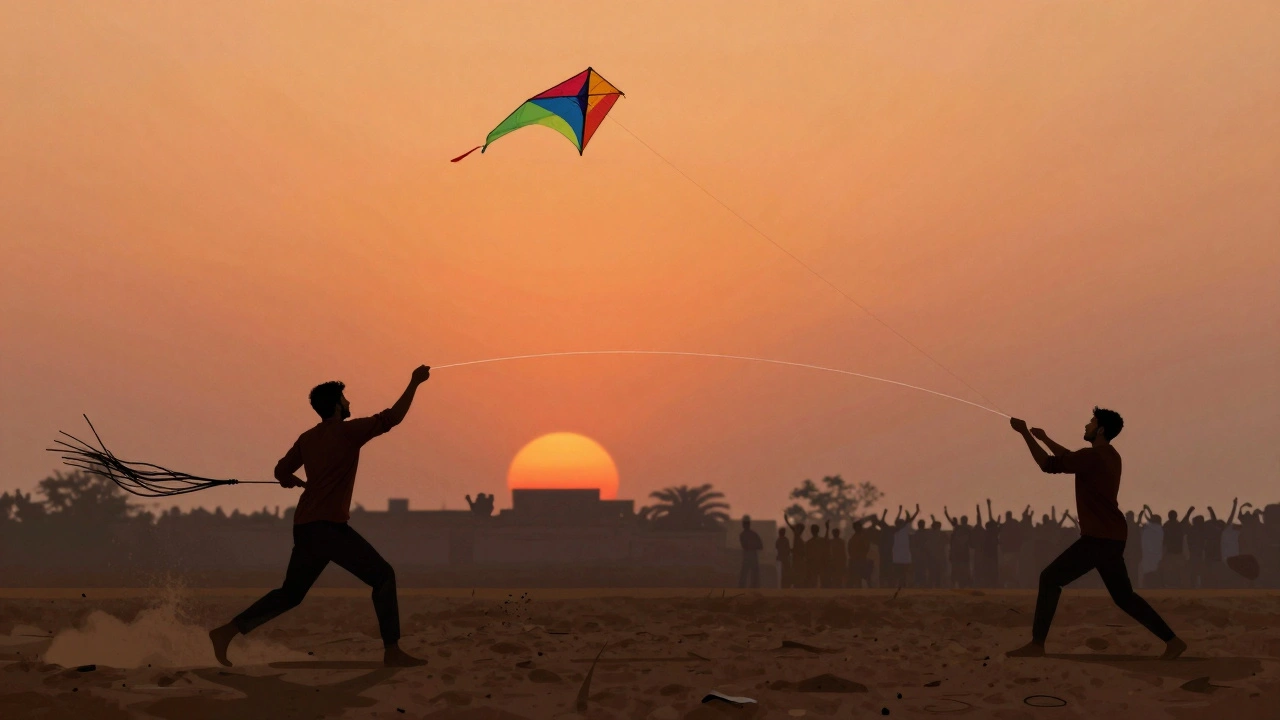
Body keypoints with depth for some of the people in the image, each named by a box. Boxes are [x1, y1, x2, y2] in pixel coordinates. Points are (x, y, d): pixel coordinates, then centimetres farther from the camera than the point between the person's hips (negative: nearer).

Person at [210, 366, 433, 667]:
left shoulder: (307, 439, 14)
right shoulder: (348, 431, -7)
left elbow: (282, 473, 18)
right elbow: (392, 418, -8)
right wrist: (414, 383, 2)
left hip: (305, 527, 8)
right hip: (328, 526, -8)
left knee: (290, 594, 17)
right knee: (382, 576, -3)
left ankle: (227, 632, 12)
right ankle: (392, 652, -9)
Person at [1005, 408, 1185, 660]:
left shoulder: (1093, 457, -16)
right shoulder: (1108, 456, 14)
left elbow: (1048, 465, -16)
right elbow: (1071, 458, 29)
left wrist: (1025, 433, -10)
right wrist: (1045, 439, 23)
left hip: (1100, 538, -10)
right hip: (1110, 537, 10)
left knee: (1050, 578, -7)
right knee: (1123, 597, 16)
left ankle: (1037, 645, -9)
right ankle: (1172, 640, 14)